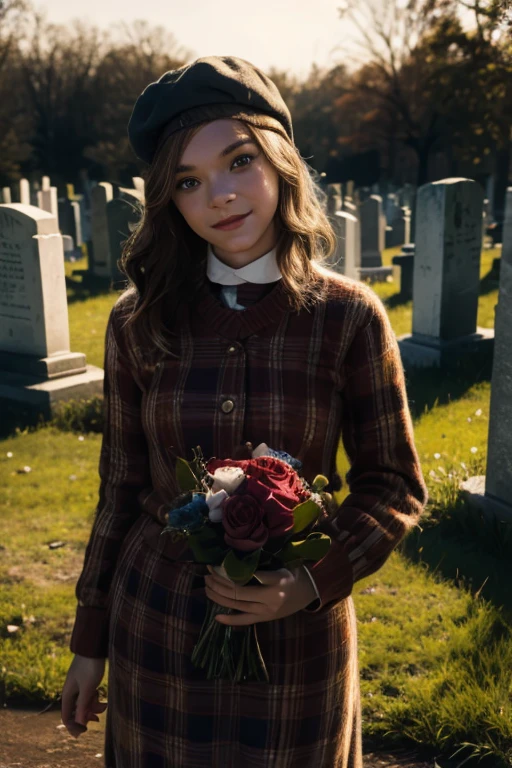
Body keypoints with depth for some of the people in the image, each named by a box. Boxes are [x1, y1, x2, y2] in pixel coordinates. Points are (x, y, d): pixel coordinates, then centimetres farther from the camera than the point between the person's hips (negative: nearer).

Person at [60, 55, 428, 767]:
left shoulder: (349, 316, -11)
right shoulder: (139, 321, -6)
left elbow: (395, 484, -3)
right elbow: (123, 483, 2)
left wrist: (313, 582, -19)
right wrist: (89, 640, 7)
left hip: (295, 633, -1)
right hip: (155, 627, 2)